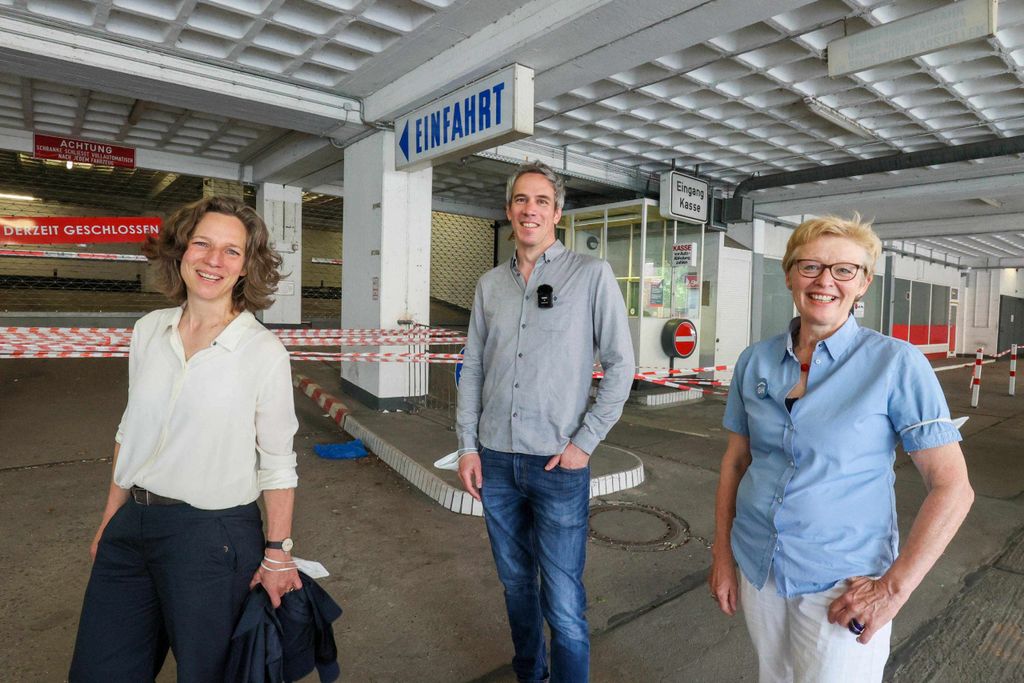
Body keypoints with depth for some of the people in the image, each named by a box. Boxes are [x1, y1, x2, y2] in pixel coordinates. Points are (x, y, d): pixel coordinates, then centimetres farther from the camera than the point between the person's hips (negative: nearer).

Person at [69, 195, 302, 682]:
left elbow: (278, 462, -10)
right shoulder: (148, 331, 2)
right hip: (131, 529, 5)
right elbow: (131, 430, 12)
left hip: (214, 536, -5)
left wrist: (277, 553, -8)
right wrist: (111, 518, 15)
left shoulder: (263, 351, -14)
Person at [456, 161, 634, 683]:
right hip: (495, 461, 4)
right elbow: (473, 369, 9)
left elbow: (620, 364, -4)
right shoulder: (489, 285, 8)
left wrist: (585, 441, -9)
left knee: (563, 605, 2)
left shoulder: (591, 275, -4)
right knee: (515, 582, 19)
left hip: (558, 464, -4)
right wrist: (468, 445, 4)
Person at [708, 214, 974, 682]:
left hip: (843, 582, -3)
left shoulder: (896, 363, -12)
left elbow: (952, 488, -12)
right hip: (756, 567, 4)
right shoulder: (755, 361, -2)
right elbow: (736, 459, 5)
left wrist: (894, 587, -14)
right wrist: (722, 553, 5)